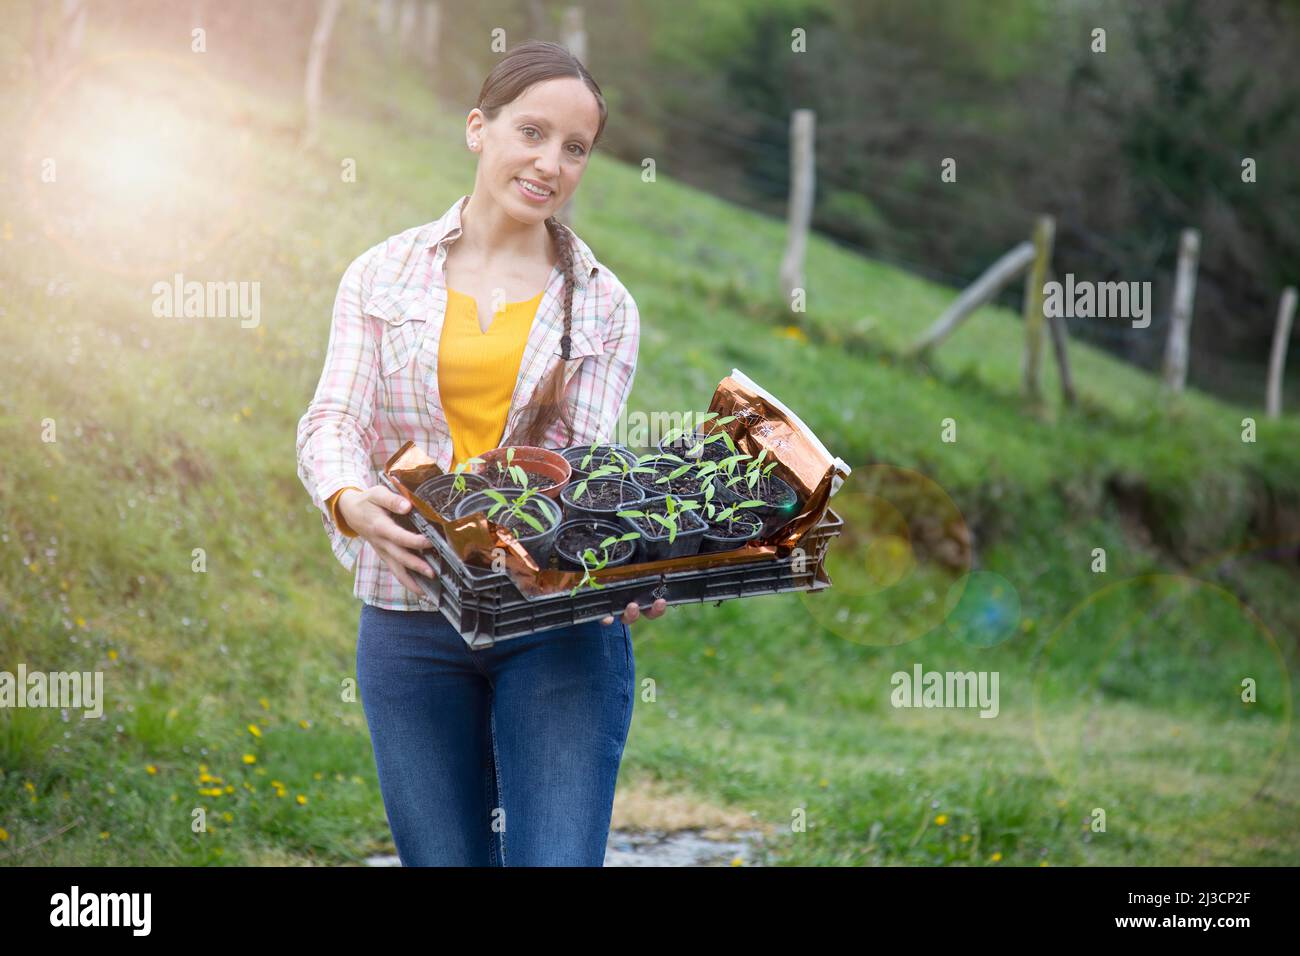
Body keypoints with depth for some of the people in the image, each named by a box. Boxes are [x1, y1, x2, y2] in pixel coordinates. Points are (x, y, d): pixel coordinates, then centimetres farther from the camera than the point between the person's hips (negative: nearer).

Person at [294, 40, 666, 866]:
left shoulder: (602, 305, 7)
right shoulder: (384, 277, 7)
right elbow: (335, 422, -2)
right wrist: (351, 500, -26)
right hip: (411, 623, 1)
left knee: (558, 859, -11)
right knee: (442, 858, 8)